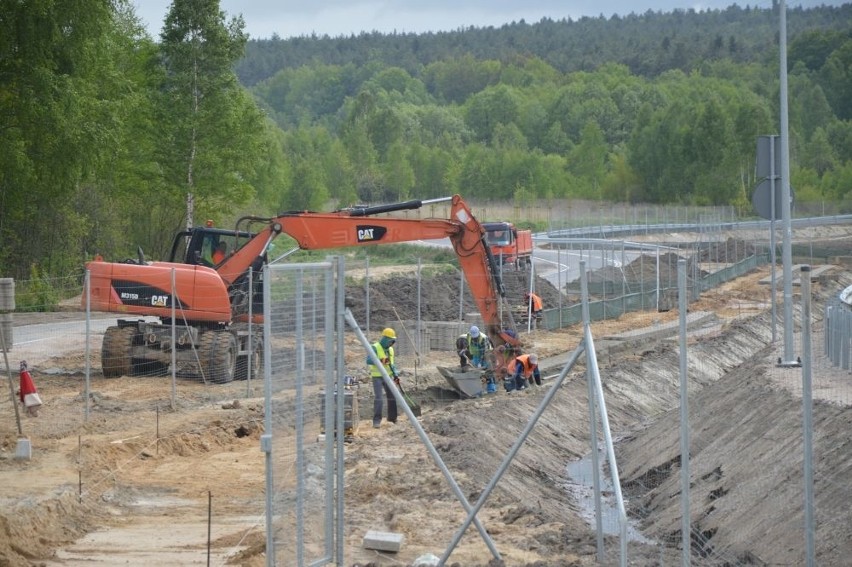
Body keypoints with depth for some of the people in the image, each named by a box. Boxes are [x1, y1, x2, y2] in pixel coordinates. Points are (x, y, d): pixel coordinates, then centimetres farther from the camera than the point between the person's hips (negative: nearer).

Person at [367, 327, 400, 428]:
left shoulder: (390, 349, 10)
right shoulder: (375, 348, -13)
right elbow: (368, 360, -25)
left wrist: (395, 375, 5)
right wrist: (380, 361, -39)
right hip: (377, 377, -7)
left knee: (392, 397, 8)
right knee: (378, 398, -15)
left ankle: (392, 419, 22)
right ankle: (376, 421, -14)